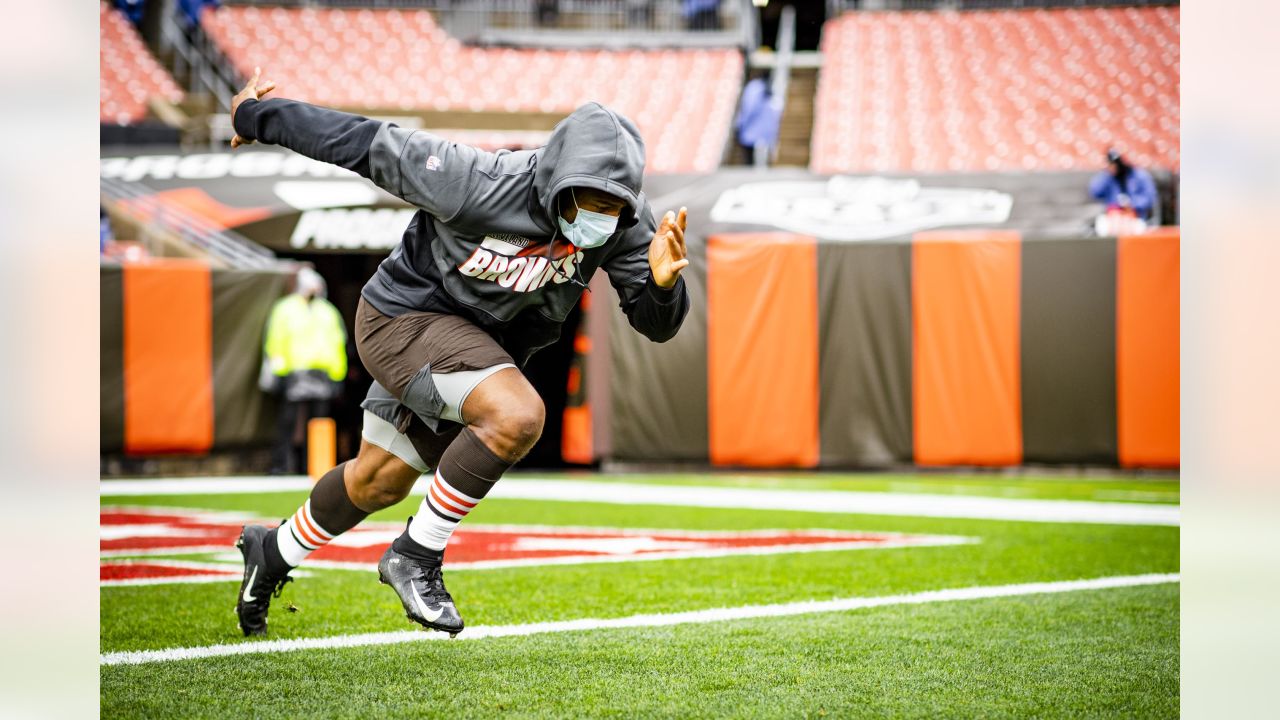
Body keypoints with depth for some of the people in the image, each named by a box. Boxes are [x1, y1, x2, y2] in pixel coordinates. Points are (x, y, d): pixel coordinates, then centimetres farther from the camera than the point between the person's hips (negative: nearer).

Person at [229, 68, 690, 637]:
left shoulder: (623, 222, -21)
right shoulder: (478, 183, -35)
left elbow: (655, 324, -16)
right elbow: (365, 144, -24)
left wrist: (662, 284, -40)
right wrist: (254, 117, -12)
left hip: (484, 340, 7)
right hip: (404, 318, -7)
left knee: (379, 484, 21)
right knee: (517, 416, -31)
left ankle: (274, 551, 48)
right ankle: (416, 554, -13)